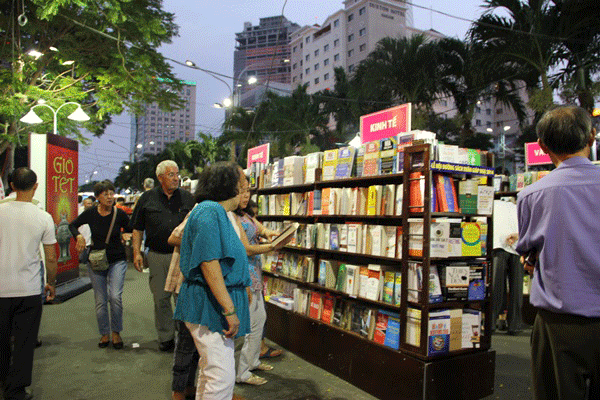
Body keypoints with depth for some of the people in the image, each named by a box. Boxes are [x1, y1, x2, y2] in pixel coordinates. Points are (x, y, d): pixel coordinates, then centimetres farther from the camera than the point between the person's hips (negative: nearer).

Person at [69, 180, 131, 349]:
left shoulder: (120, 214, -8)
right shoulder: (90, 213, -5)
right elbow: (72, 225, 12)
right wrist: (79, 236, -5)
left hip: (117, 261, -2)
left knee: (115, 297, -15)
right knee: (100, 301, 6)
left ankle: (116, 332, 6)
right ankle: (104, 334, 24)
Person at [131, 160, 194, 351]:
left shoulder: (187, 198, 4)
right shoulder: (147, 198, 4)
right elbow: (138, 228, 7)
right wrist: (137, 252, 0)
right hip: (157, 256, 1)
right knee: (161, 299, 10)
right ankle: (166, 337, 25)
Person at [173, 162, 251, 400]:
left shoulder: (215, 212, 17)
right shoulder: (210, 211, -17)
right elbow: (208, 263, -24)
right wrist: (229, 309, -24)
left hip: (215, 304, 11)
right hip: (209, 306, -11)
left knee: (210, 372, 20)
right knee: (222, 378, -7)